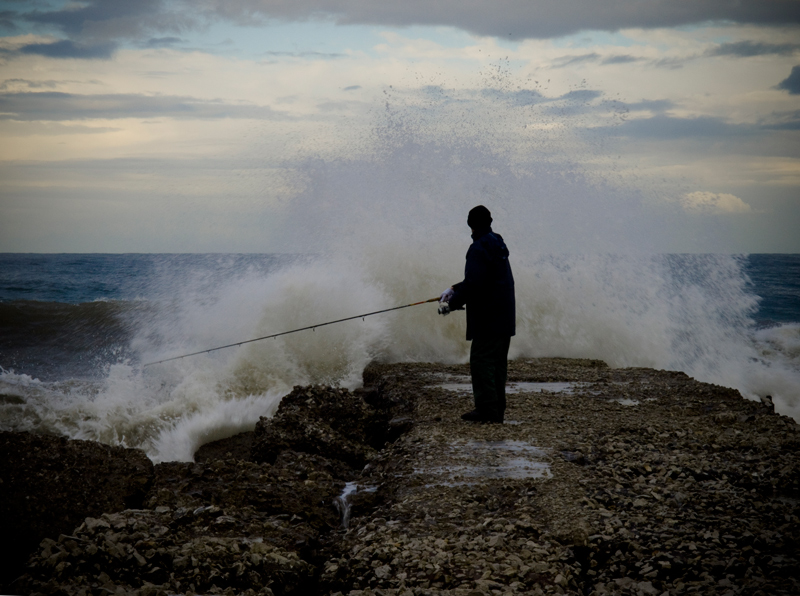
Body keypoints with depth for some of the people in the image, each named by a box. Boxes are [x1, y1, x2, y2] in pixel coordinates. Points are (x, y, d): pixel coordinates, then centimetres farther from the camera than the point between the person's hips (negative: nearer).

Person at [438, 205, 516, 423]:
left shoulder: (479, 248, -14)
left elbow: (474, 284, -21)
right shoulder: (498, 245, 17)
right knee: (497, 363, 12)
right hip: (504, 318, 10)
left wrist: (452, 303, -11)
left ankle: (487, 409, -10)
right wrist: (454, 289, 26)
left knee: (481, 362, -7)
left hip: (488, 319, -10)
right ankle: (497, 409, 16)